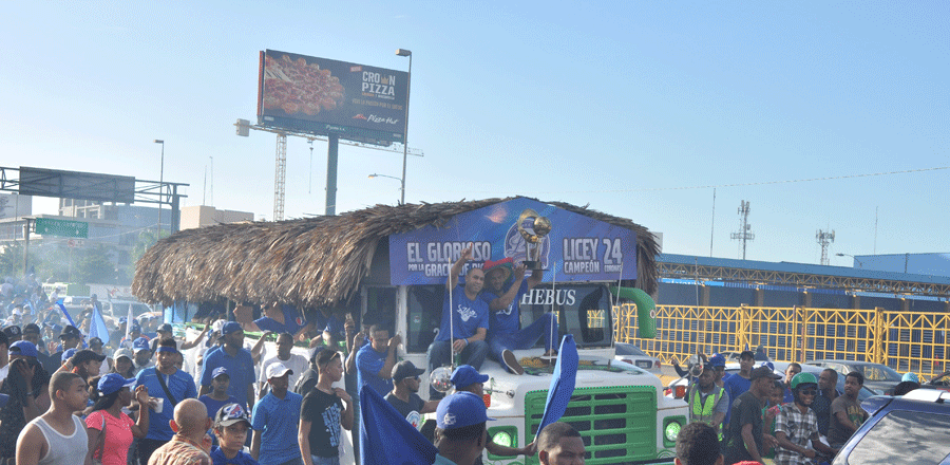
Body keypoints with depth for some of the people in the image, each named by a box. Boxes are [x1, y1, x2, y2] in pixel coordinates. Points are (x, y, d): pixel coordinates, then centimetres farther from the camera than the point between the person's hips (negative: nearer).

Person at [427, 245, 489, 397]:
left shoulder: (483, 306, 14)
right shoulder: (455, 292, 9)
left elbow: (481, 334, 2)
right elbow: (452, 276, -16)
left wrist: (465, 341, -20)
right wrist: (462, 260, -37)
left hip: (467, 346, 2)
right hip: (445, 343, -2)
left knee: (482, 346, -30)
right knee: (434, 348, -35)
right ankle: (435, 397, -30)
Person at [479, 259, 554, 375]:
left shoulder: (512, 287, 15)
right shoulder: (485, 295, -4)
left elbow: (536, 279, 20)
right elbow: (502, 304, -24)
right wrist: (518, 279, -20)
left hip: (518, 338, 7)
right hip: (499, 338, -7)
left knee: (549, 317, -7)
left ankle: (550, 351, -33)